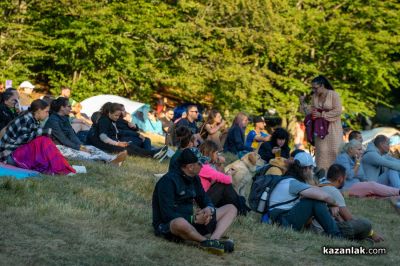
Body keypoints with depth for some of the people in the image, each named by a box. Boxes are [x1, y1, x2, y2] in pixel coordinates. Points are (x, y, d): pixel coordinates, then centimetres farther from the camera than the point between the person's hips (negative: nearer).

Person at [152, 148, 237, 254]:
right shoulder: (168, 181, -16)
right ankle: (206, 242, -23)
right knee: (181, 223, -47)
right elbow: (167, 215, -21)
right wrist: (194, 219, -21)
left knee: (231, 209, -1)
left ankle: (214, 239, -27)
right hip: (168, 225, -9)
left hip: (190, 221, 9)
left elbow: (205, 200, 17)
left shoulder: (194, 178, 8)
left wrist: (209, 209, -8)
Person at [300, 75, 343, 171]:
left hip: (333, 127, -4)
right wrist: (303, 104, -2)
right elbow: (312, 112, 11)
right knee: (322, 151, -3)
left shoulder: (333, 94, -9)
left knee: (334, 151, -6)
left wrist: (322, 114, -17)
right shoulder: (315, 96, 7)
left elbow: (338, 111, -15)